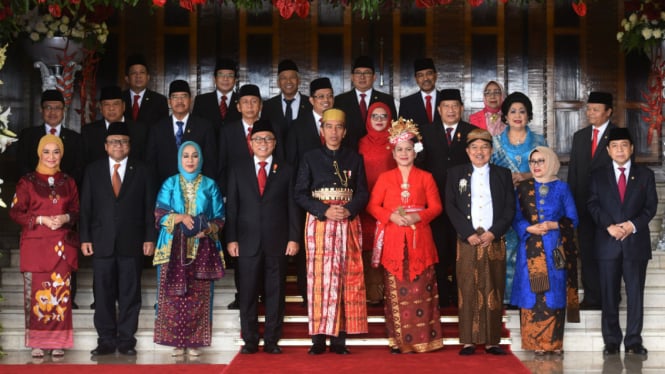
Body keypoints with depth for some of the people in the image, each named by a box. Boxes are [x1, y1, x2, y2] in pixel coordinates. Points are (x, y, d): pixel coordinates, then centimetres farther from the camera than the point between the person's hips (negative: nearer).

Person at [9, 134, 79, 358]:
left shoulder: (68, 183, 12)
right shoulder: (27, 182, 4)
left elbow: (77, 212, 13)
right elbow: (15, 212, 1)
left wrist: (65, 218, -8)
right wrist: (40, 219, -12)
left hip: (62, 246, 2)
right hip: (35, 245, -2)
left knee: (60, 293, -1)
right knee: (37, 293, -5)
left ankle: (58, 342, 7)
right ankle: (37, 342, 4)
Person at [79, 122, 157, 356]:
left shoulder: (142, 171, 6)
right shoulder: (93, 171, 9)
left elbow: (150, 207, 4)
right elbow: (86, 207, 7)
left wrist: (149, 238, -2)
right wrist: (85, 238, 1)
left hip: (131, 243, -1)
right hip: (102, 242, 1)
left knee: (130, 294, 2)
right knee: (103, 294, 3)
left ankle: (126, 340, 10)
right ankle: (106, 341, 11)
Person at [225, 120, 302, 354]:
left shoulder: (286, 171, 9)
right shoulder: (238, 170, 9)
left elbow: (293, 207, 5)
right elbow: (231, 207, 6)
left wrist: (294, 238, -3)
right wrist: (231, 239, -1)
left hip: (277, 242, 0)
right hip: (248, 242, 0)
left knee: (275, 293, 4)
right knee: (247, 293, 2)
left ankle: (272, 340, 11)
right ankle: (250, 340, 11)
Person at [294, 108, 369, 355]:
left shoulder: (354, 159, 12)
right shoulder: (310, 158, 8)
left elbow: (363, 193, 7)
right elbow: (300, 194, 2)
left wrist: (349, 210, -12)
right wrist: (325, 211, -12)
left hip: (348, 222, 1)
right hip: (319, 222, -1)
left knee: (347, 277, -3)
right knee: (319, 276, -6)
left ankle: (339, 338, 1)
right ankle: (318, 338, -3)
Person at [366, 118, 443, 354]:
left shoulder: (426, 177, 9)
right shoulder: (385, 178, 11)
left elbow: (436, 207, 5)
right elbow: (373, 205, 6)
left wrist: (417, 216, -13)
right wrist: (391, 216, -12)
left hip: (419, 240, 0)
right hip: (393, 241, 0)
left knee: (420, 290, -3)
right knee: (396, 291, -1)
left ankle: (422, 339, 2)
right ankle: (398, 340, 4)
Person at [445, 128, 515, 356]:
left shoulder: (503, 174, 12)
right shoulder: (456, 174, 10)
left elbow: (510, 208, 6)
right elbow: (451, 207, 2)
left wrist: (494, 232, -8)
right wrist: (469, 233, -9)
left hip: (494, 240, 1)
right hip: (467, 240, -1)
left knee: (493, 291, 1)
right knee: (468, 290, -3)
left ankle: (492, 341, 4)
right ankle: (468, 341, -1)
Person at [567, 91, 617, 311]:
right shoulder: (580, 136, 13)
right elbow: (573, 170, 13)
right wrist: (571, 200, 6)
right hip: (583, 204, 5)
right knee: (587, 252, 7)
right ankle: (591, 297, 15)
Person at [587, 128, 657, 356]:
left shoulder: (645, 175, 9)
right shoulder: (598, 176, 9)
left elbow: (651, 206, 3)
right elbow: (593, 205, 1)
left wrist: (633, 225, -13)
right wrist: (609, 226, -15)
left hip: (636, 241, 0)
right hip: (607, 242, 0)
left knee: (635, 293, 1)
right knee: (609, 294, 3)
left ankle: (634, 341, 8)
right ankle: (611, 341, 11)